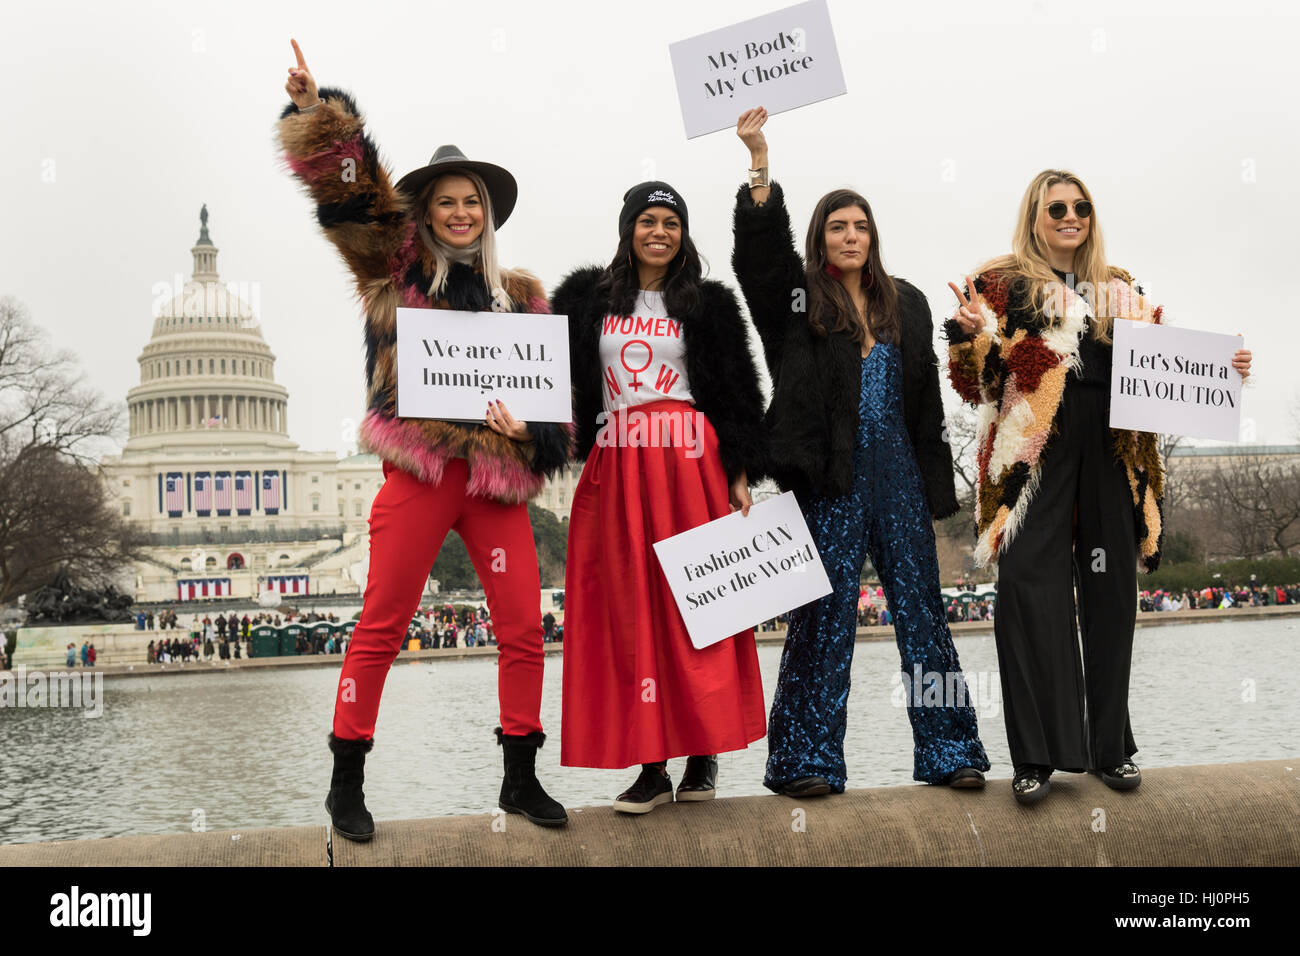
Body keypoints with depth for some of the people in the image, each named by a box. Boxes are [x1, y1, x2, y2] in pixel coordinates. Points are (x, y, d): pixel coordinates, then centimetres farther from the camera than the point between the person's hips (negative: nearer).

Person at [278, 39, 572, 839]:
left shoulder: (520, 294, 15)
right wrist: (314, 108, -12)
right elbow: (344, 183, 0)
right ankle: (347, 781, 12)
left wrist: (526, 429, -5)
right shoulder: (397, 270, 9)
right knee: (381, 627, -1)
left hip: (497, 475, 3)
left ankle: (521, 778, 17)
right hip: (418, 471, -3)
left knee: (526, 627, 2)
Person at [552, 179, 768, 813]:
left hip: (690, 459, -1)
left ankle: (703, 756, 5)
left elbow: (738, 389, 6)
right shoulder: (588, 298, 12)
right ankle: (651, 764, 3)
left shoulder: (708, 303, 8)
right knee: (629, 607, -1)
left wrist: (740, 471, -2)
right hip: (616, 466, 2)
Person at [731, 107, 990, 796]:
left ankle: (948, 753, 11)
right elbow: (759, 247, -12)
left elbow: (927, 398, 15)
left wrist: (935, 483, 11)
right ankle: (809, 761, 6)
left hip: (897, 473, 3)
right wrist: (758, 160, -22)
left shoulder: (906, 304, 15)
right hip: (829, 479, -3)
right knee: (823, 615, -1)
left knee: (921, 609, 4)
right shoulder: (798, 299, 6)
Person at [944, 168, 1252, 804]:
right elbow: (977, 384, -3)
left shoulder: (1121, 291, 17)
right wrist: (972, 333, -22)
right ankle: (1036, 756, -1)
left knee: (1110, 595, 5)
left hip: (1111, 460, 4)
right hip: (1033, 459, -4)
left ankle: (1110, 746, 18)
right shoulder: (1002, 285, 5)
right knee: (1030, 594, -9)